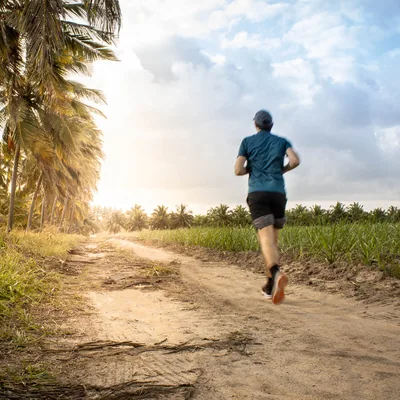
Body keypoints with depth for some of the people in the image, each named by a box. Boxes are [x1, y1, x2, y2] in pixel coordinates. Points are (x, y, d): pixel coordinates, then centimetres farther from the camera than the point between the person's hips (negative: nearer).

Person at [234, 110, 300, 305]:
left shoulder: (247, 141, 13)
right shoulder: (282, 141, 16)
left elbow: (238, 170, 3)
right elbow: (295, 160, -3)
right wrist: (281, 170, 17)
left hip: (257, 193, -2)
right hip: (278, 193, 2)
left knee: (266, 239, -15)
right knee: (273, 239, 14)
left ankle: (277, 273, -44)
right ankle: (270, 286, 16)